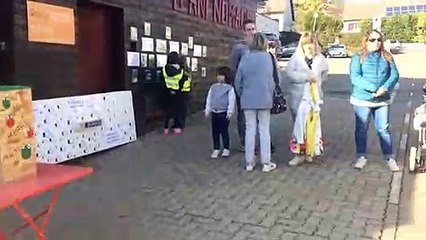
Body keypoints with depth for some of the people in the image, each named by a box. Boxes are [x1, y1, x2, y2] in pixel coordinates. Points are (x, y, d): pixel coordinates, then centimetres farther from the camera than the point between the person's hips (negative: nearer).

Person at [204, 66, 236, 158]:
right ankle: (216, 149, 17)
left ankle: (226, 149, 13)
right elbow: (209, 99, 14)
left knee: (224, 131, 0)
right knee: (215, 131, 8)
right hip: (214, 113, 5)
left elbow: (231, 101, -8)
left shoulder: (229, 88, -4)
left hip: (224, 113, -5)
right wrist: (207, 110, 11)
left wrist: (230, 112, -13)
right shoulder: (213, 87, 11)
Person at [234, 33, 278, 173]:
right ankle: (266, 163, 9)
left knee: (250, 130, 8)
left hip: (248, 100, 2)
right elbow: (271, 79, -6)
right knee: (264, 130, 5)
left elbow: (238, 81, 5)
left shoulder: (245, 58, 3)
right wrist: (270, 96, 7)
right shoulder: (267, 57, -4)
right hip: (264, 99, -2)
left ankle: (249, 163, 13)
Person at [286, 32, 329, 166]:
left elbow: (324, 75, 20)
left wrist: (317, 80, 5)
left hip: (314, 96, 2)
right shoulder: (296, 58, -3)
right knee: (298, 124, 3)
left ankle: (309, 152, 21)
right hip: (297, 96, -2)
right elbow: (290, 73, -14)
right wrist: (307, 76, -17)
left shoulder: (320, 59, 5)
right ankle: (299, 153, 10)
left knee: (312, 124, 8)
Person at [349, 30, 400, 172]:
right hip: (362, 100, -2)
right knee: (361, 129, 7)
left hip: (383, 100, 2)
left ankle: (390, 158, 16)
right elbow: (355, 77, -15)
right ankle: (362, 157, 20)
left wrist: (385, 87, -20)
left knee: (384, 128, 6)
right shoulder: (358, 57, -3)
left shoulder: (387, 57, 8)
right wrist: (373, 88, -25)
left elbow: (395, 75, 0)